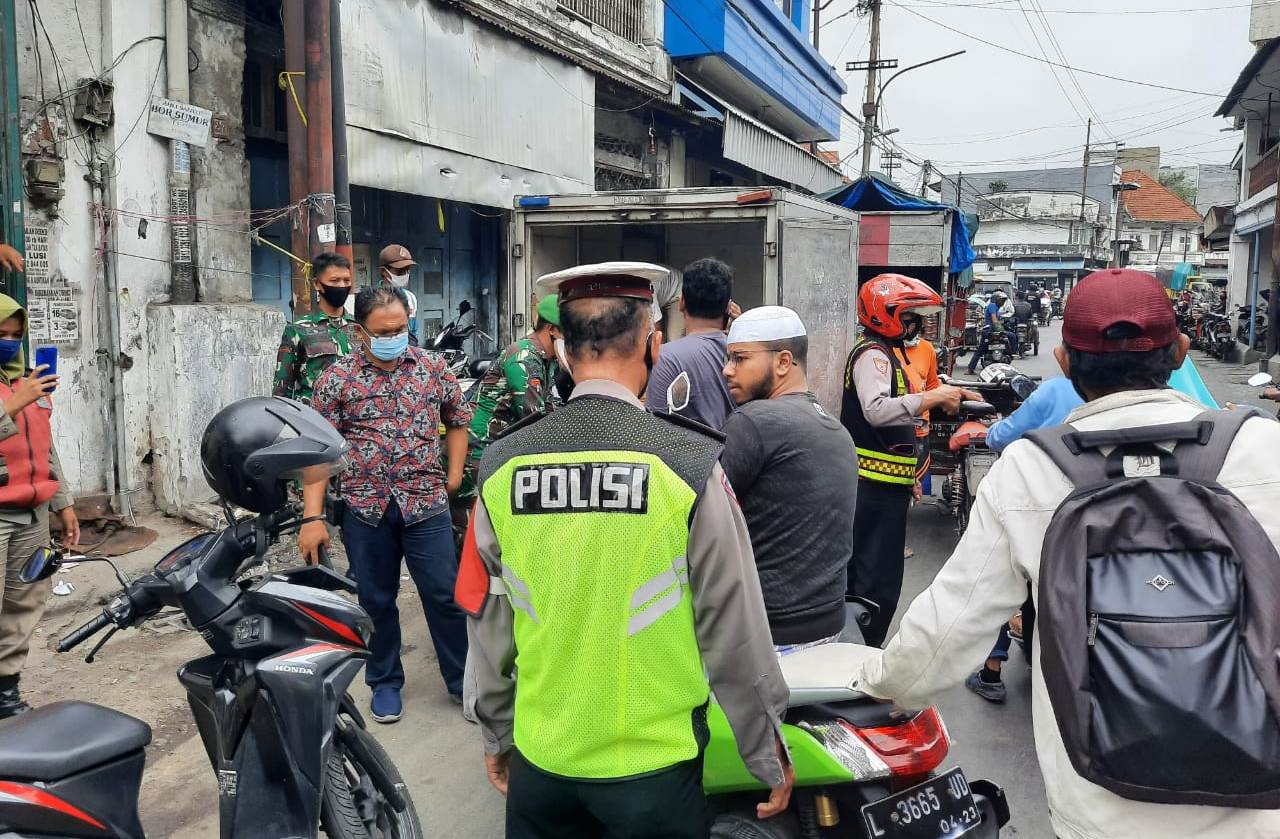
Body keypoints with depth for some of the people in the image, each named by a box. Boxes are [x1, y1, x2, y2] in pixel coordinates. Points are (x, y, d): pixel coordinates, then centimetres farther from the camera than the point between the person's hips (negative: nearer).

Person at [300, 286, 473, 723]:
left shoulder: (433, 367, 3)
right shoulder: (336, 378, -2)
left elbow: (458, 421, 16)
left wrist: (454, 474, 5)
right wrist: (313, 517, -11)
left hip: (427, 505, 0)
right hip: (365, 507, 0)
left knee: (445, 596, 4)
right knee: (376, 600, 13)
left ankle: (462, 681, 21)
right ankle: (385, 682, 32)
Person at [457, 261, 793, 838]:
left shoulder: (501, 467, -8)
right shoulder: (690, 465, -18)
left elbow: (487, 628, 1)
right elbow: (734, 632, -12)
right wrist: (769, 758, 2)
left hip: (540, 761, 3)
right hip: (653, 767, -2)